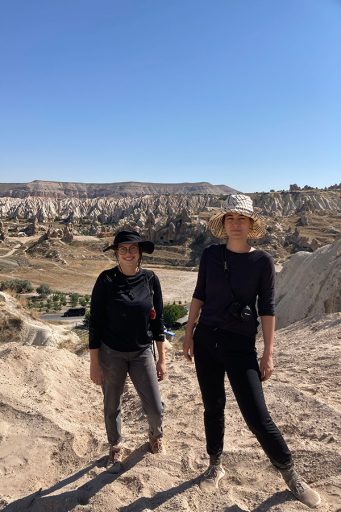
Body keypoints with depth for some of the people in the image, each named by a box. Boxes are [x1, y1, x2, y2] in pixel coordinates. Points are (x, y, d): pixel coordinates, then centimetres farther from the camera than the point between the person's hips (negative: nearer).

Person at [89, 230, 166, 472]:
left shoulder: (150, 279, -6)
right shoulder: (106, 280, -11)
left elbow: (158, 321, 1)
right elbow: (95, 323, -6)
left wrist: (162, 359, 3)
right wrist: (94, 363, -6)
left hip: (142, 353, 1)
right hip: (111, 353, -1)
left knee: (155, 408, 4)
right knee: (112, 407, 14)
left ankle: (156, 435, 40)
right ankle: (116, 448, 42)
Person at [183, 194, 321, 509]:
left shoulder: (262, 261, -7)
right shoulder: (211, 255, 0)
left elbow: (267, 308, -5)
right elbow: (199, 296, 8)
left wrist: (268, 354, -6)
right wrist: (189, 334, 7)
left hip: (240, 345, -2)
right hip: (206, 340, 3)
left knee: (257, 417, -1)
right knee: (213, 407, 15)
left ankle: (291, 475, 24)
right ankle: (216, 467, 37)